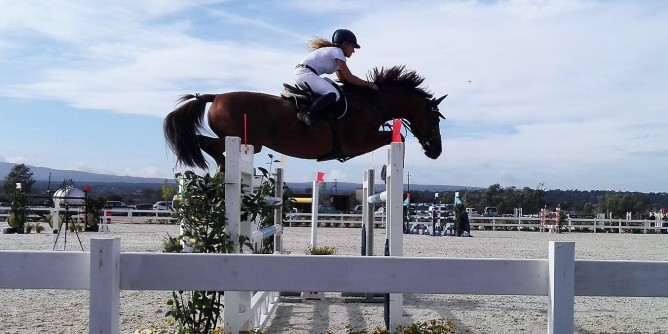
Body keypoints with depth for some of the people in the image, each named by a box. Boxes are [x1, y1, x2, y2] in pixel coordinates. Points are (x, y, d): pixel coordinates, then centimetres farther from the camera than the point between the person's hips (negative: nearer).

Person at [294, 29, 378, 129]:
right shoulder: (337, 51, -4)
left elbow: (343, 78, 24)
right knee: (333, 94, -25)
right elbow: (349, 78, -8)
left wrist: (364, 83, 16)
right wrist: (369, 84, 1)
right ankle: (307, 116, -26)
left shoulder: (333, 51, 25)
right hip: (306, 73, -11)